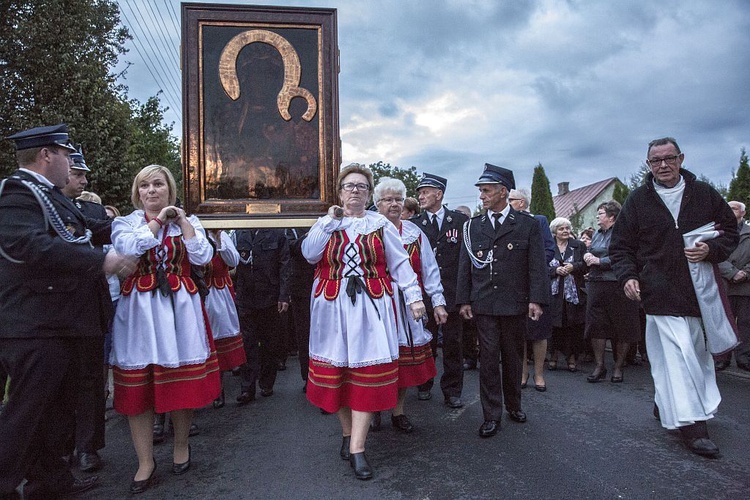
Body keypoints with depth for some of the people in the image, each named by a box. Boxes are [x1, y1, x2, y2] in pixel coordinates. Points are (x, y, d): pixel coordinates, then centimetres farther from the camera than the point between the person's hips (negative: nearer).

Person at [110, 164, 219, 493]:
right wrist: (158, 221, -6)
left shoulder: (188, 221, 10)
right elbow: (127, 248, -13)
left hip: (179, 306, 0)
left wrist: (183, 221, -6)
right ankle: (145, 461, 16)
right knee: (138, 384, 2)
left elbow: (202, 257, -5)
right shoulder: (125, 222, 9)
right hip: (139, 308, 0)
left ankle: (181, 444, 28)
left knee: (182, 379, 5)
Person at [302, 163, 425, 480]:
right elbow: (309, 254, -6)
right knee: (336, 369, 5)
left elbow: (400, 264, 3)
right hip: (333, 308, 2)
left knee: (368, 371, -5)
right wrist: (331, 221, -8)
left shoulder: (380, 225, 7)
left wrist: (413, 296, -5)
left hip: (371, 307, -1)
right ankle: (348, 432, 25)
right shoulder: (325, 223, 10)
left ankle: (357, 448, 1)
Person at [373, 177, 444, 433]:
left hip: (407, 306, 3)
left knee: (405, 360, 8)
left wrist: (438, 302, 3)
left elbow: (429, 270, 8)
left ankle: (399, 412, 23)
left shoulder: (415, 234, 8)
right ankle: (374, 411, 22)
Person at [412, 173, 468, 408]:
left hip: (452, 292, 0)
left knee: (453, 344, 8)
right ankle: (424, 385, 29)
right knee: (425, 343, 12)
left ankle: (452, 391, 21)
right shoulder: (414, 224, 2)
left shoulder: (461, 220, 2)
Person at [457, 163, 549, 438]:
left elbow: (537, 265, -2)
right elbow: (465, 266, 7)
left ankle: (514, 404, 33)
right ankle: (492, 415, 10)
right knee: (488, 359, 1)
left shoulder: (527, 225, 1)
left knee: (513, 356, 13)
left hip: (515, 304, -1)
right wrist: (464, 300, 2)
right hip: (484, 305, 1)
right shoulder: (472, 226, 7)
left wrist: (536, 299, -10)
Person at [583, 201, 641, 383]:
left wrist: (599, 261, -13)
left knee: (621, 327, 4)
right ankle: (599, 366, 13)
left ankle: (618, 367, 17)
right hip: (596, 285, 7)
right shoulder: (597, 234, 18)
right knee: (596, 325, 4)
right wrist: (587, 255, 0)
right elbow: (590, 254, 23)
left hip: (618, 285, -6)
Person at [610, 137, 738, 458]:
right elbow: (621, 246, 5)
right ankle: (692, 426, -4)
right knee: (679, 356, -9)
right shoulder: (638, 201, 2)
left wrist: (712, 250, -8)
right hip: (662, 293, -4)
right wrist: (627, 276, -11)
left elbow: (730, 230, 13)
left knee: (699, 353, 13)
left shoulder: (704, 194, 7)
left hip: (700, 290, 4)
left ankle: (666, 405, 31)